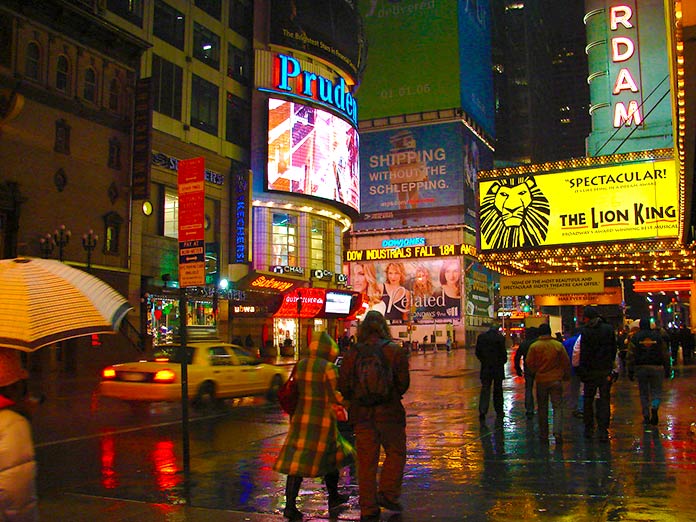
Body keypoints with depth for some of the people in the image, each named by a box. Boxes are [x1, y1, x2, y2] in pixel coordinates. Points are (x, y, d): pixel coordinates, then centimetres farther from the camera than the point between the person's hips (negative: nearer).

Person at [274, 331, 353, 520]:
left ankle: (290, 505, 1)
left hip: (301, 418, 5)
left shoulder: (300, 365, 6)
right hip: (322, 420, -5)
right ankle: (333, 498, 28)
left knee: (296, 461, 3)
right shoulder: (328, 368, -11)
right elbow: (336, 397, -11)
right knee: (331, 456, 14)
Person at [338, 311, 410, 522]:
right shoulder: (395, 351, -6)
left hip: (361, 415, 2)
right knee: (396, 453, 17)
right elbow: (403, 382, -4)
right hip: (389, 413, -2)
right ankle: (387, 493, 8)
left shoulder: (352, 354, -1)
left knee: (366, 461, 9)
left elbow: (343, 385, 2)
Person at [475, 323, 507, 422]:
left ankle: (482, 411, -13)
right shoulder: (500, 338, -11)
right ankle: (499, 412, 19)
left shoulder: (481, 337, -1)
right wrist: (503, 361, 10)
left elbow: (478, 352, 2)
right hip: (498, 367, -2)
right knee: (498, 390, 11)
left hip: (485, 367, 2)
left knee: (485, 389, 2)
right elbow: (503, 352, -9)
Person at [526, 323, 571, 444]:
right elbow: (566, 362, 2)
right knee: (557, 407, 3)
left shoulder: (534, 346, -6)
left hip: (540, 380, 0)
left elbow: (529, 363, -3)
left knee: (542, 408, 10)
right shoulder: (558, 345, -4)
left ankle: (544, 434, 15)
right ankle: (557, 432, -13)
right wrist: (566, 376, 16)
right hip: (556, 380, 0)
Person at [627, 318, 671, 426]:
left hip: (640, 368, 0)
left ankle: (646, 417, 10)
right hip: (656, 368, 0)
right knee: (656, 391, 8)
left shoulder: (635, 337, 0)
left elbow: (630, 355, -2)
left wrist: (630, 371, 2)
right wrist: (667, 369, 14)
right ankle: (654, 408, -19)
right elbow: (665, 354, 6)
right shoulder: (658, 336, 3)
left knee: (644, 393, 10)